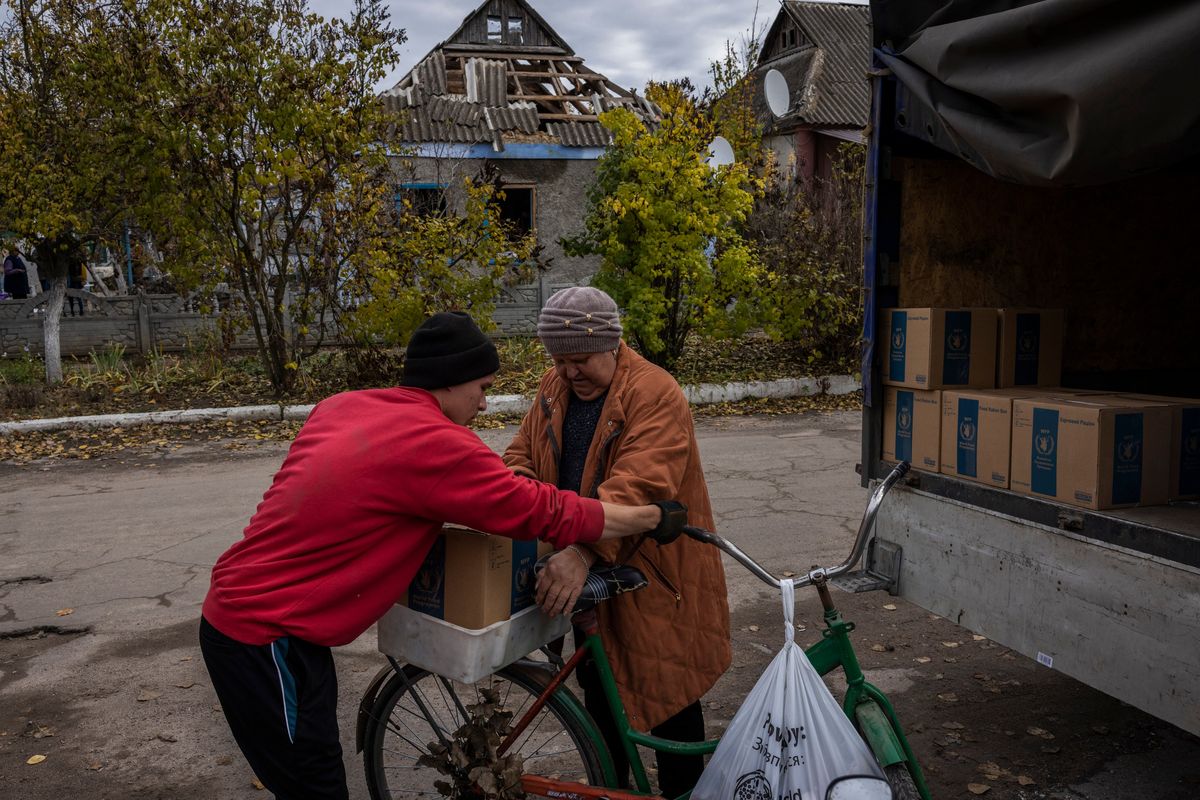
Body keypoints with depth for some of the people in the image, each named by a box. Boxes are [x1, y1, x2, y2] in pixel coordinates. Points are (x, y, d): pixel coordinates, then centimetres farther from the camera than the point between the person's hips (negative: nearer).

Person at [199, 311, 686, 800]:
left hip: (242, 605, 9)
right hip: (264, 636, -9)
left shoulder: (340, 406, 4)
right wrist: (653, 517, -4)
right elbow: (549, 513, -17)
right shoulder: (434, 443, -21)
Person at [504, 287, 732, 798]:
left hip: (650, 572, -7)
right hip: (584, 571, 7)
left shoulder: (656, 394, -21)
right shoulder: (553, 389, 4)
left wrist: (583, 550, -45)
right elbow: (522, 455, 7)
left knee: (668, 695, 7)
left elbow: (639, 484, -34)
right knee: (599, 687, 21)